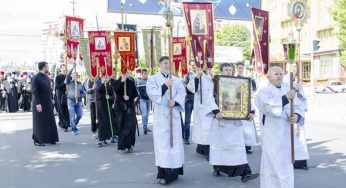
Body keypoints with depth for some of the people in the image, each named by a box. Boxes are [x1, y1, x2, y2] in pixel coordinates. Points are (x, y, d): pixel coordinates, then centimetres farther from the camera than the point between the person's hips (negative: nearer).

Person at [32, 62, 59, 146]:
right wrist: (38, 104, -22)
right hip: (40, 103, -8)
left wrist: (52, 99, 15)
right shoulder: (36, 78, -14)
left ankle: (49, 138, 19)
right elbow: (34, 91, -18)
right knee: (39, 122, -1)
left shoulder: (46, 77, 9)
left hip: (48, 103, 8)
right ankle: (37, 140, 9)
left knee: (49, 120, 10)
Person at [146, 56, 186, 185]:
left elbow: (182, 93, 2)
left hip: (174, 115, 4)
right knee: (162, 142, -7)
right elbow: (151, 93, -11)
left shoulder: (176, 80, 13)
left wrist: (175, 102, -16)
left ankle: (174, 171, 15)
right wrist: (165, 86, -19)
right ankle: (163, 173, -5)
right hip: (161, 115, -3)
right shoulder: (153, 79, 4)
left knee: (175, 141, 5)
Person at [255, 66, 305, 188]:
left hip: (287, 133, 7)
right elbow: (269, 107, -25)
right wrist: (285, 98, -27)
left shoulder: (287, 90, 12)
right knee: (274, 163, -4)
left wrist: (297, 116, -12)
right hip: (272, 135, -6)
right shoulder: (264, 92, -7)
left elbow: (298, 106, 9)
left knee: (286, 163, 14)